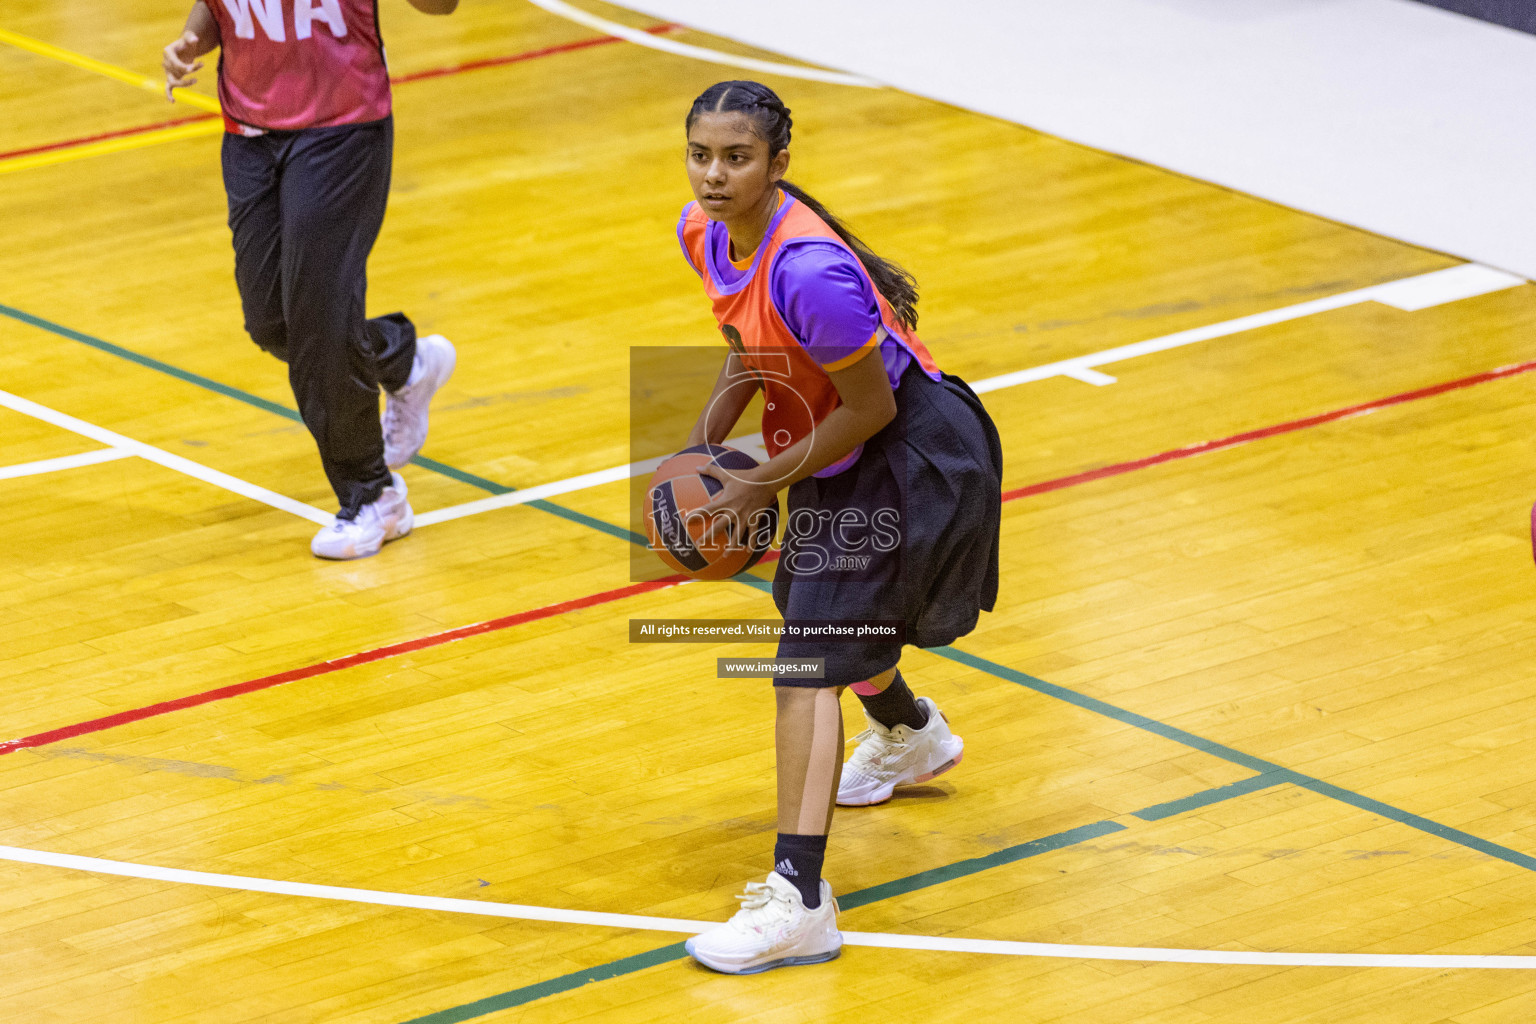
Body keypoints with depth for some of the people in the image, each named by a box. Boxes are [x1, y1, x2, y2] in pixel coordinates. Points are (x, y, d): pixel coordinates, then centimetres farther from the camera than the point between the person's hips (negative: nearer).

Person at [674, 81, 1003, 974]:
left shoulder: (807, 270, -34)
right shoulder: (705, 233, -7)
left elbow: (870, 408, -25)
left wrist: (763, 486, -18)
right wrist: (700, 451, 0)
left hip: (909, 460, -10)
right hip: (840, 459, 10)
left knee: (808, 663, -17)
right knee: (826, 615, 32)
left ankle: (799, 902, -21)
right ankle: (912, 736, 65)